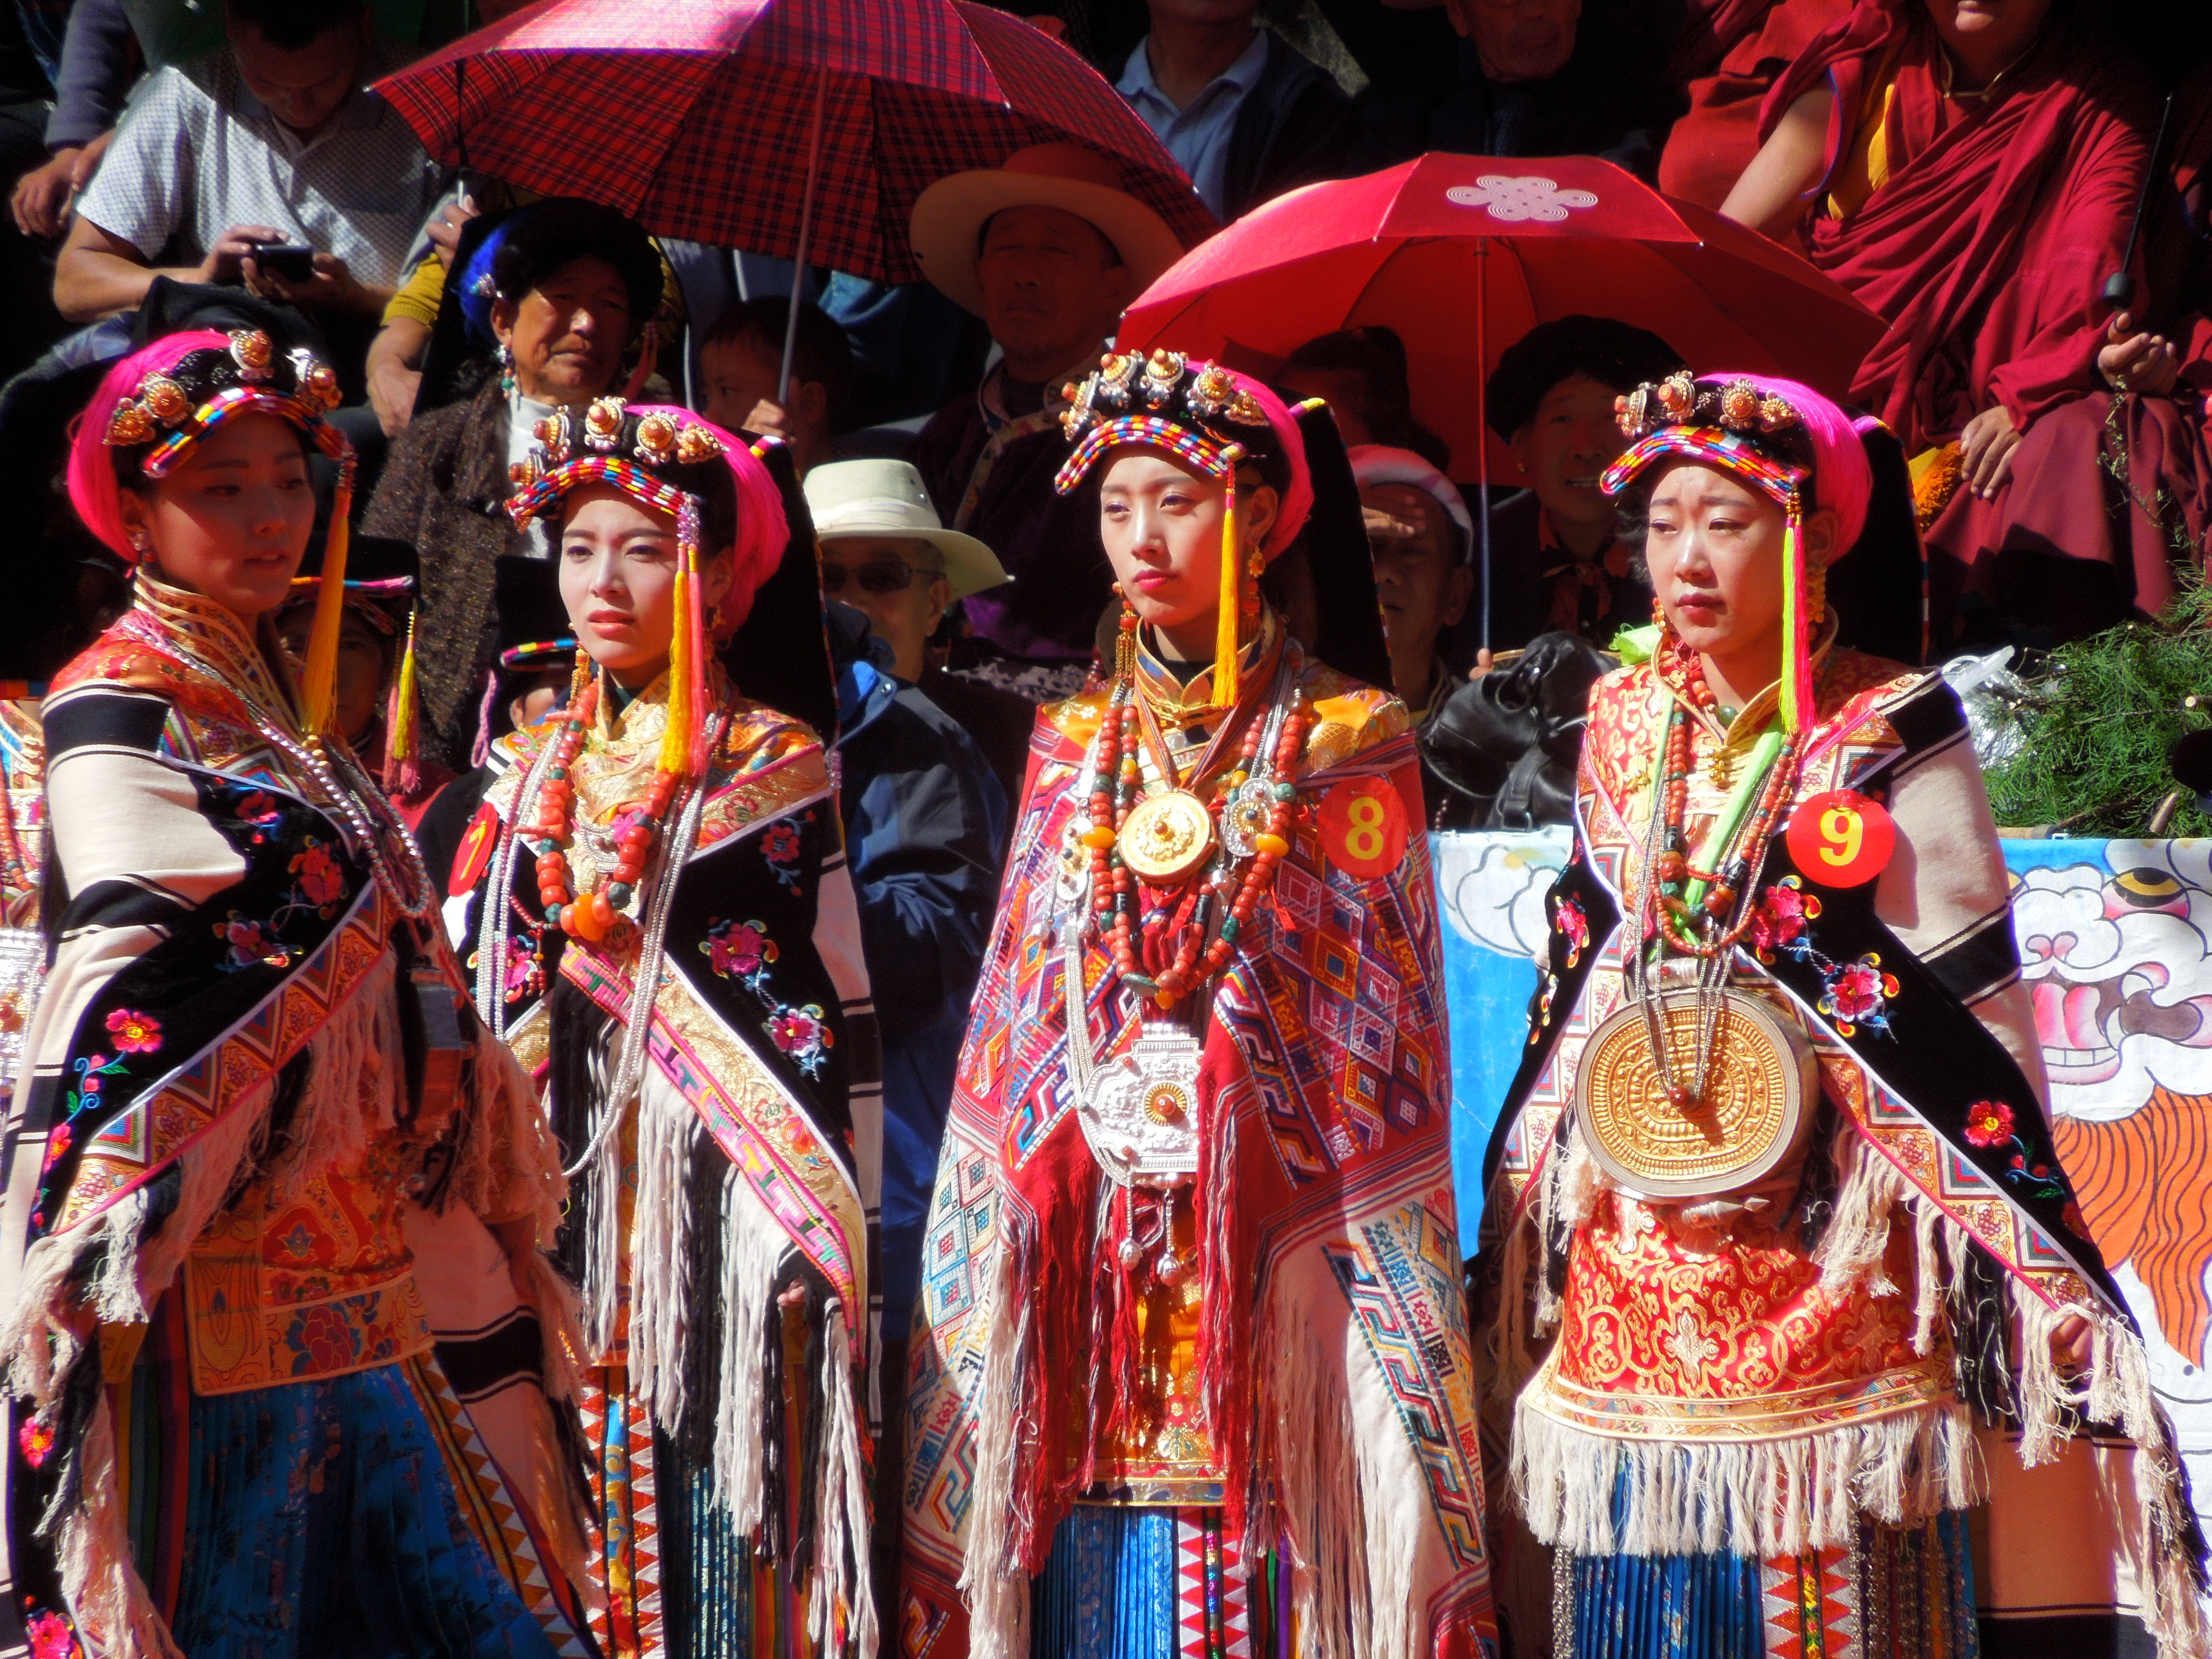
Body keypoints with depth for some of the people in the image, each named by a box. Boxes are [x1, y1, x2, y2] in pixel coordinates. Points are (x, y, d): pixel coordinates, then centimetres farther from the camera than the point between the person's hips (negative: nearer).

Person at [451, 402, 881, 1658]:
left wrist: (818, 1224, -10)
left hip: (716, 1203, -4)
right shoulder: (532, 772, 14)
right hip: (560, 1202, 4)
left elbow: (832, 1013, -3)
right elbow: (468, 993, 14)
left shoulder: (776, 766, 1)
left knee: (709, 1520, -7)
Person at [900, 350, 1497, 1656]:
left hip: (1275, 1250, -4)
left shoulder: (1346, 749, 3)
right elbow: (1012, 1035, 14)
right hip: (1086, 1287, 4)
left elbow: (1386, 1043, -1)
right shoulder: (1073, 750, 14)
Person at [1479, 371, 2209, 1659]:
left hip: (1822, 1255, -5)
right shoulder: (1625, 727, 9)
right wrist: (1545, 1171, 17)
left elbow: (1979, 1011, -6)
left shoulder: (1890, 737, -6)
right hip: (1631, 1262, 5)